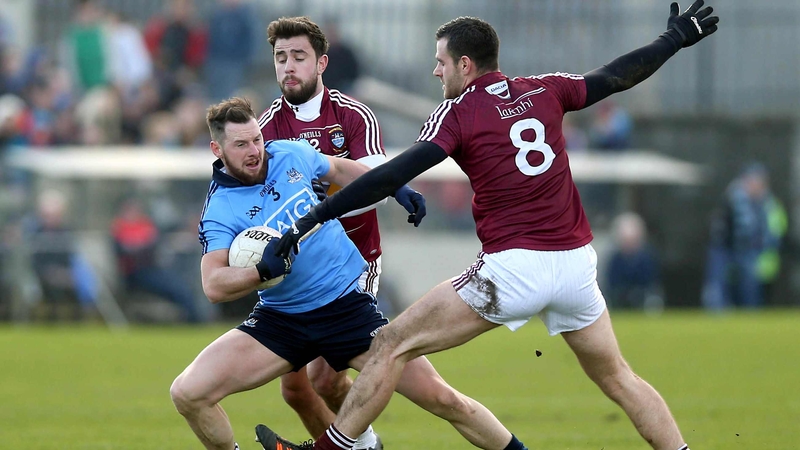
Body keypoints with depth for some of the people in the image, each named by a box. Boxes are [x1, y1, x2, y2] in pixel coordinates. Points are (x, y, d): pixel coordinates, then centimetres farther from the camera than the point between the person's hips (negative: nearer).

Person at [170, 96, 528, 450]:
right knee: (188, 393, -16)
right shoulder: (219, 211, -13)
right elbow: (213, 286, -26)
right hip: (281, 321, -1)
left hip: (348, 303, 1)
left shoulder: (290, 154, -2)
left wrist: (396, 188, 14)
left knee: (442, 399, -6)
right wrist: (263, 271, -43)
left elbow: (339, 168, 21)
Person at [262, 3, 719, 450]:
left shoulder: (458, 112, -3)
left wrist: (316, 217, -14)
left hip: (513, 266, -5)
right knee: (618, 378, 20)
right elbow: (617, 76, 22)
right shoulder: (545, 91, 10)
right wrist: (677, 38, 38)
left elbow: (394, 175, -13)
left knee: (393, 345, 1)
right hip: (576, 261, 5)